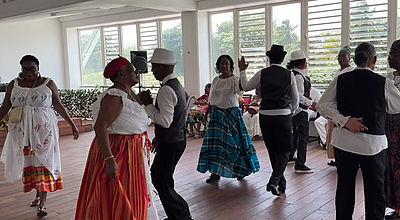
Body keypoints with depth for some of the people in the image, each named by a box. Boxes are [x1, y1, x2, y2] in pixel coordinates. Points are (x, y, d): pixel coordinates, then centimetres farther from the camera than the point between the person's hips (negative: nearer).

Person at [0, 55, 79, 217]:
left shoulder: (48, 83, -1)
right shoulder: (14, 85, 6)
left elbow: (58, 105, 1)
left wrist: (72, 124, -1)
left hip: (43, 129, -3)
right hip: (22, 130, 3)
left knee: (42, 161, -5)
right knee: (28, 161, 8)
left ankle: (42, 203, -4)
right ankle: (38, 194, 26)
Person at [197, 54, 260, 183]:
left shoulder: (234, 79, -8)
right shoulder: (215, 80, 10)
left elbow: (241, 88, -31)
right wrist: (211, 113, 14)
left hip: (232, 113, -5)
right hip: (217, 114, 5)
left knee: (236, 140, 2)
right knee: (215, 142, 2)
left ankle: (241, 170, 22)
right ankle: (215, 172, 9)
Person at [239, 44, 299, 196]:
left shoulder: (262, 74, -1)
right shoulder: (289, 74, 0)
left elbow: (246, 87, 13)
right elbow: (295, 99, 8)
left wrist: (242, 71, 26)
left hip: (265, 115, 2)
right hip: (283, 115, -2)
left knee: (272, 150, 14)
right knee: (285, 150, 7)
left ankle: (281, 182, 25)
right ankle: (274, 181, -10)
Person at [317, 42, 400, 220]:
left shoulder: (340, 80, -3)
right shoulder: (383, 83, -10)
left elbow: (322, 105, -4)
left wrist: (344, 121, -8)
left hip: (344, 142, 3)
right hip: (373, 144, -3)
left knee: (344, 187, 15)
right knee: (375, 192, 9)